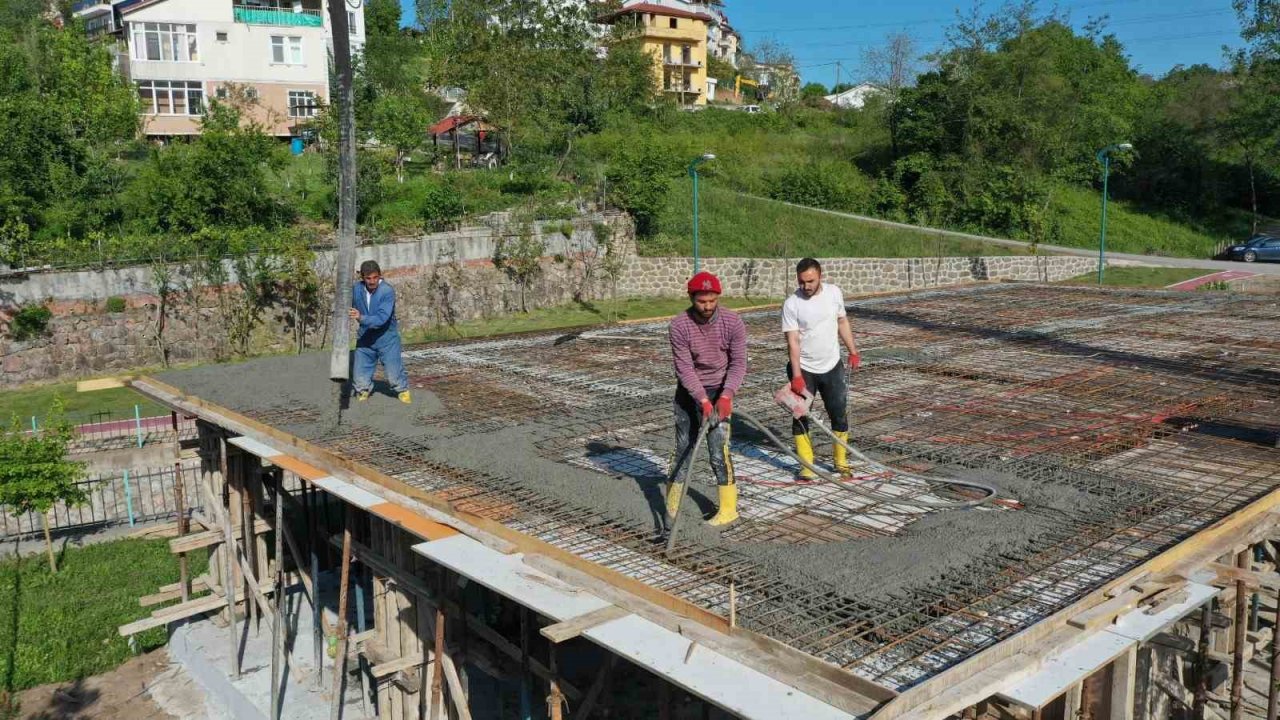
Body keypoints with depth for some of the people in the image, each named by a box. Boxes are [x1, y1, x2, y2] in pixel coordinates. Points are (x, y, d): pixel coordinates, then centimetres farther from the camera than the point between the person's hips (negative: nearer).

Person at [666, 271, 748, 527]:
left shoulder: (732, 322, -15)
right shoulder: (679, 325, -16)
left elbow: (738, 364, -12)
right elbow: (684, 368, -17)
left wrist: (725, 396, -26)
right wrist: (703, 400, -25)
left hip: (720, 391, -1)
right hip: (688, 391, 1)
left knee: (718, 450, -8)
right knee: (683, 446, 10)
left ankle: (728, 508, 5)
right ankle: (673, 505, 26)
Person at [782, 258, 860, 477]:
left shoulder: (834, 293, -4)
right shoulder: (791, 304, -15)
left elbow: (842, 322, 10)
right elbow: (793, 342, -18)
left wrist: (853, 352, 10)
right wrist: (797, 376, -24)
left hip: (832, 366, 3)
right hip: (804, 369, -3)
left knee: (840, 415, 9)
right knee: (801, 416, 2)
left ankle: (840, 460, 25)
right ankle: (806, 464, 15)